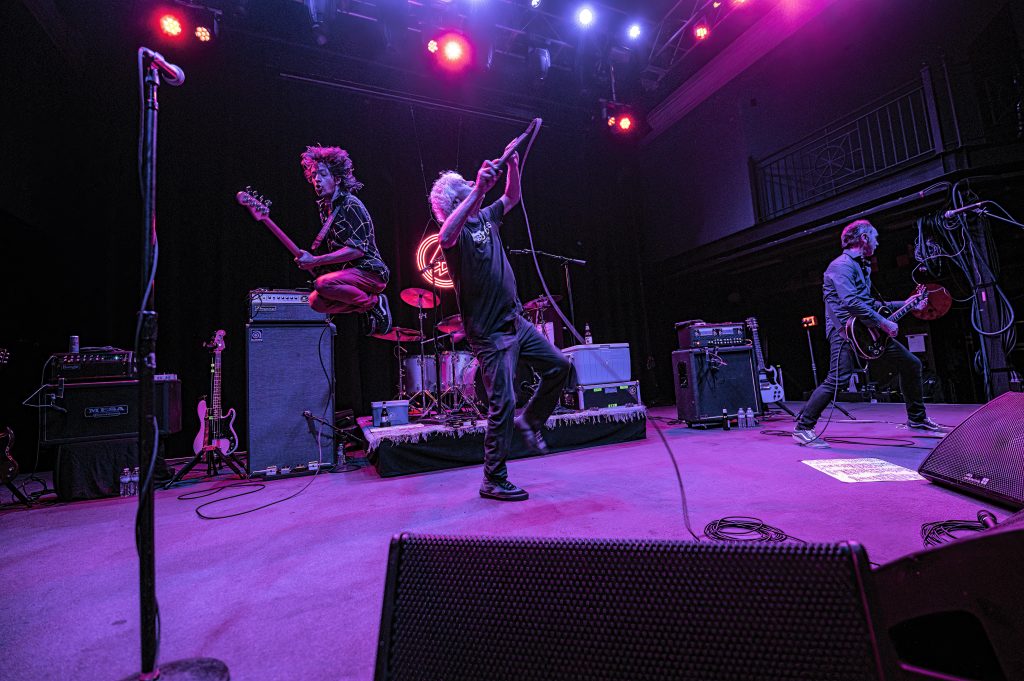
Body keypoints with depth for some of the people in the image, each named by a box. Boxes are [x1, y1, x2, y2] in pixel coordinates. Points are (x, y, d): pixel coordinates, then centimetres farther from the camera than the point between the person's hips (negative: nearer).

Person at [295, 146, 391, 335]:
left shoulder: (350, 204, -12)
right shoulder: (325, 208, 14)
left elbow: (357, 249, -23)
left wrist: (315, 261, -23)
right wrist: (307, 259, 8)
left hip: (370, 271, -8)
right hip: (348, 272, 8)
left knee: (323, 284, -30)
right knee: (316, 301, -10)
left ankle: (374, 302, -11)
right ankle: (368, 309, 2)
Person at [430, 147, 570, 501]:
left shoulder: (486, 218, 12)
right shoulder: (457, 230, -12)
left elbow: (512, 197, 28)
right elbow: (445, 237, -37)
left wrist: (513, 165, 13)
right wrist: (479, 190, -39)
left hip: (515, 321, 9)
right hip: (489, 333, -9)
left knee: (558, 366, 12)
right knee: (502, 402, -6)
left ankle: (529, 421, 29)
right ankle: (493, 481, 9)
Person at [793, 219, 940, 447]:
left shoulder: (862, 266, 22)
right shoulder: (842, 265, -10)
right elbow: (851, 303, -23)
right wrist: (884, 323, -18)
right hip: (845, 330, -10)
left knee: (911, 364, 12)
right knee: (838, 379, -20)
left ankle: (917, 418, 27)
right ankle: (803, 427, -12)